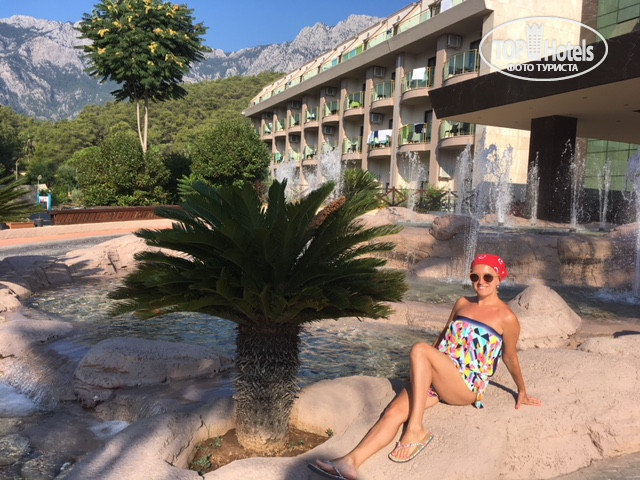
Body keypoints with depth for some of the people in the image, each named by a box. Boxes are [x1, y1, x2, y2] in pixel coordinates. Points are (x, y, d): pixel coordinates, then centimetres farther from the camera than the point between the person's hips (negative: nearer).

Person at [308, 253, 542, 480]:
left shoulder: (506, 318, 1)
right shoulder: (462, 304, 16)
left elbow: (510, 357, 13)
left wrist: (522, 391, 23)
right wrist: (422, 370, 26)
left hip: (466, 387, -5)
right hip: (436, 381, 5)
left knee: (420, 349, -31)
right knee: (394, 412, -21)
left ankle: (415, 430, -27)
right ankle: (351, 461, -33)